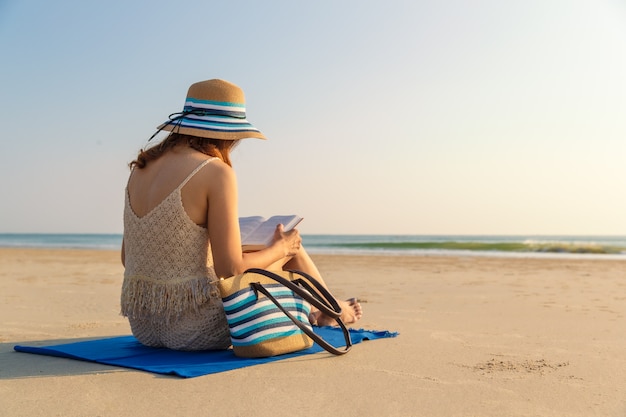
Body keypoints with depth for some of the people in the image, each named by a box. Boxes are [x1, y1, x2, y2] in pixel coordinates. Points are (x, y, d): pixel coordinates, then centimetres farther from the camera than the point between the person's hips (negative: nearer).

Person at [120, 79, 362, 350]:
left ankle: (305, 315, 53)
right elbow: (230, 270, -19)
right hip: (194, 332, -7)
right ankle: (331, 311, 41)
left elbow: (128, 257, 11)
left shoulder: (141, 167, 4)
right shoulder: (216, 172, -17)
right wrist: (280, 248, 0)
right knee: (291, 248, 14)